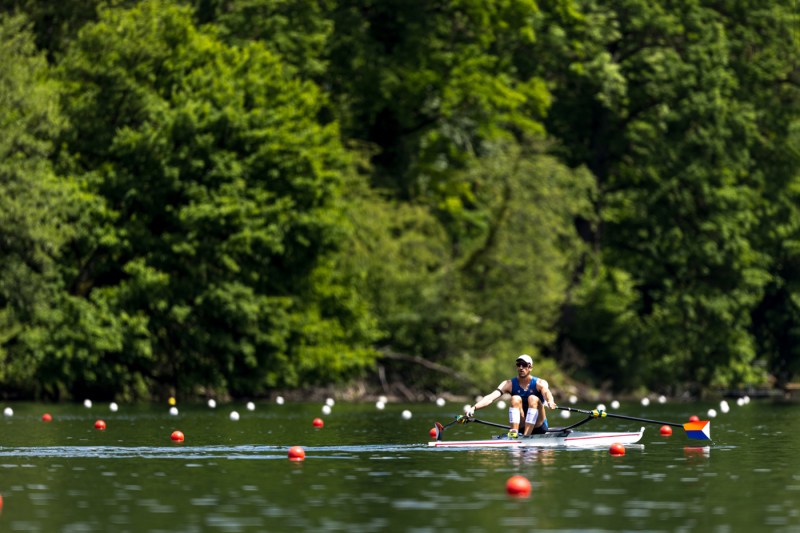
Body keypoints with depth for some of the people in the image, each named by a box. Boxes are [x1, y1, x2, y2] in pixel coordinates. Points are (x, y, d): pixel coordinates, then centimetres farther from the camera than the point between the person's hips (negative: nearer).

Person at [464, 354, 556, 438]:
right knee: (515, 399, -21)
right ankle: (514, 432, -36)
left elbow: (547, 393, -31)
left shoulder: (539, 383, -7)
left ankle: (526, 435, -36)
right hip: (520, 426, 1)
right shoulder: (509, 384, -2)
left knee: (533, 399, -25)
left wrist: (550, 402, -56)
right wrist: (473, 408, -34)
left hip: (538, 426, -1)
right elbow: (490, 398, -17)